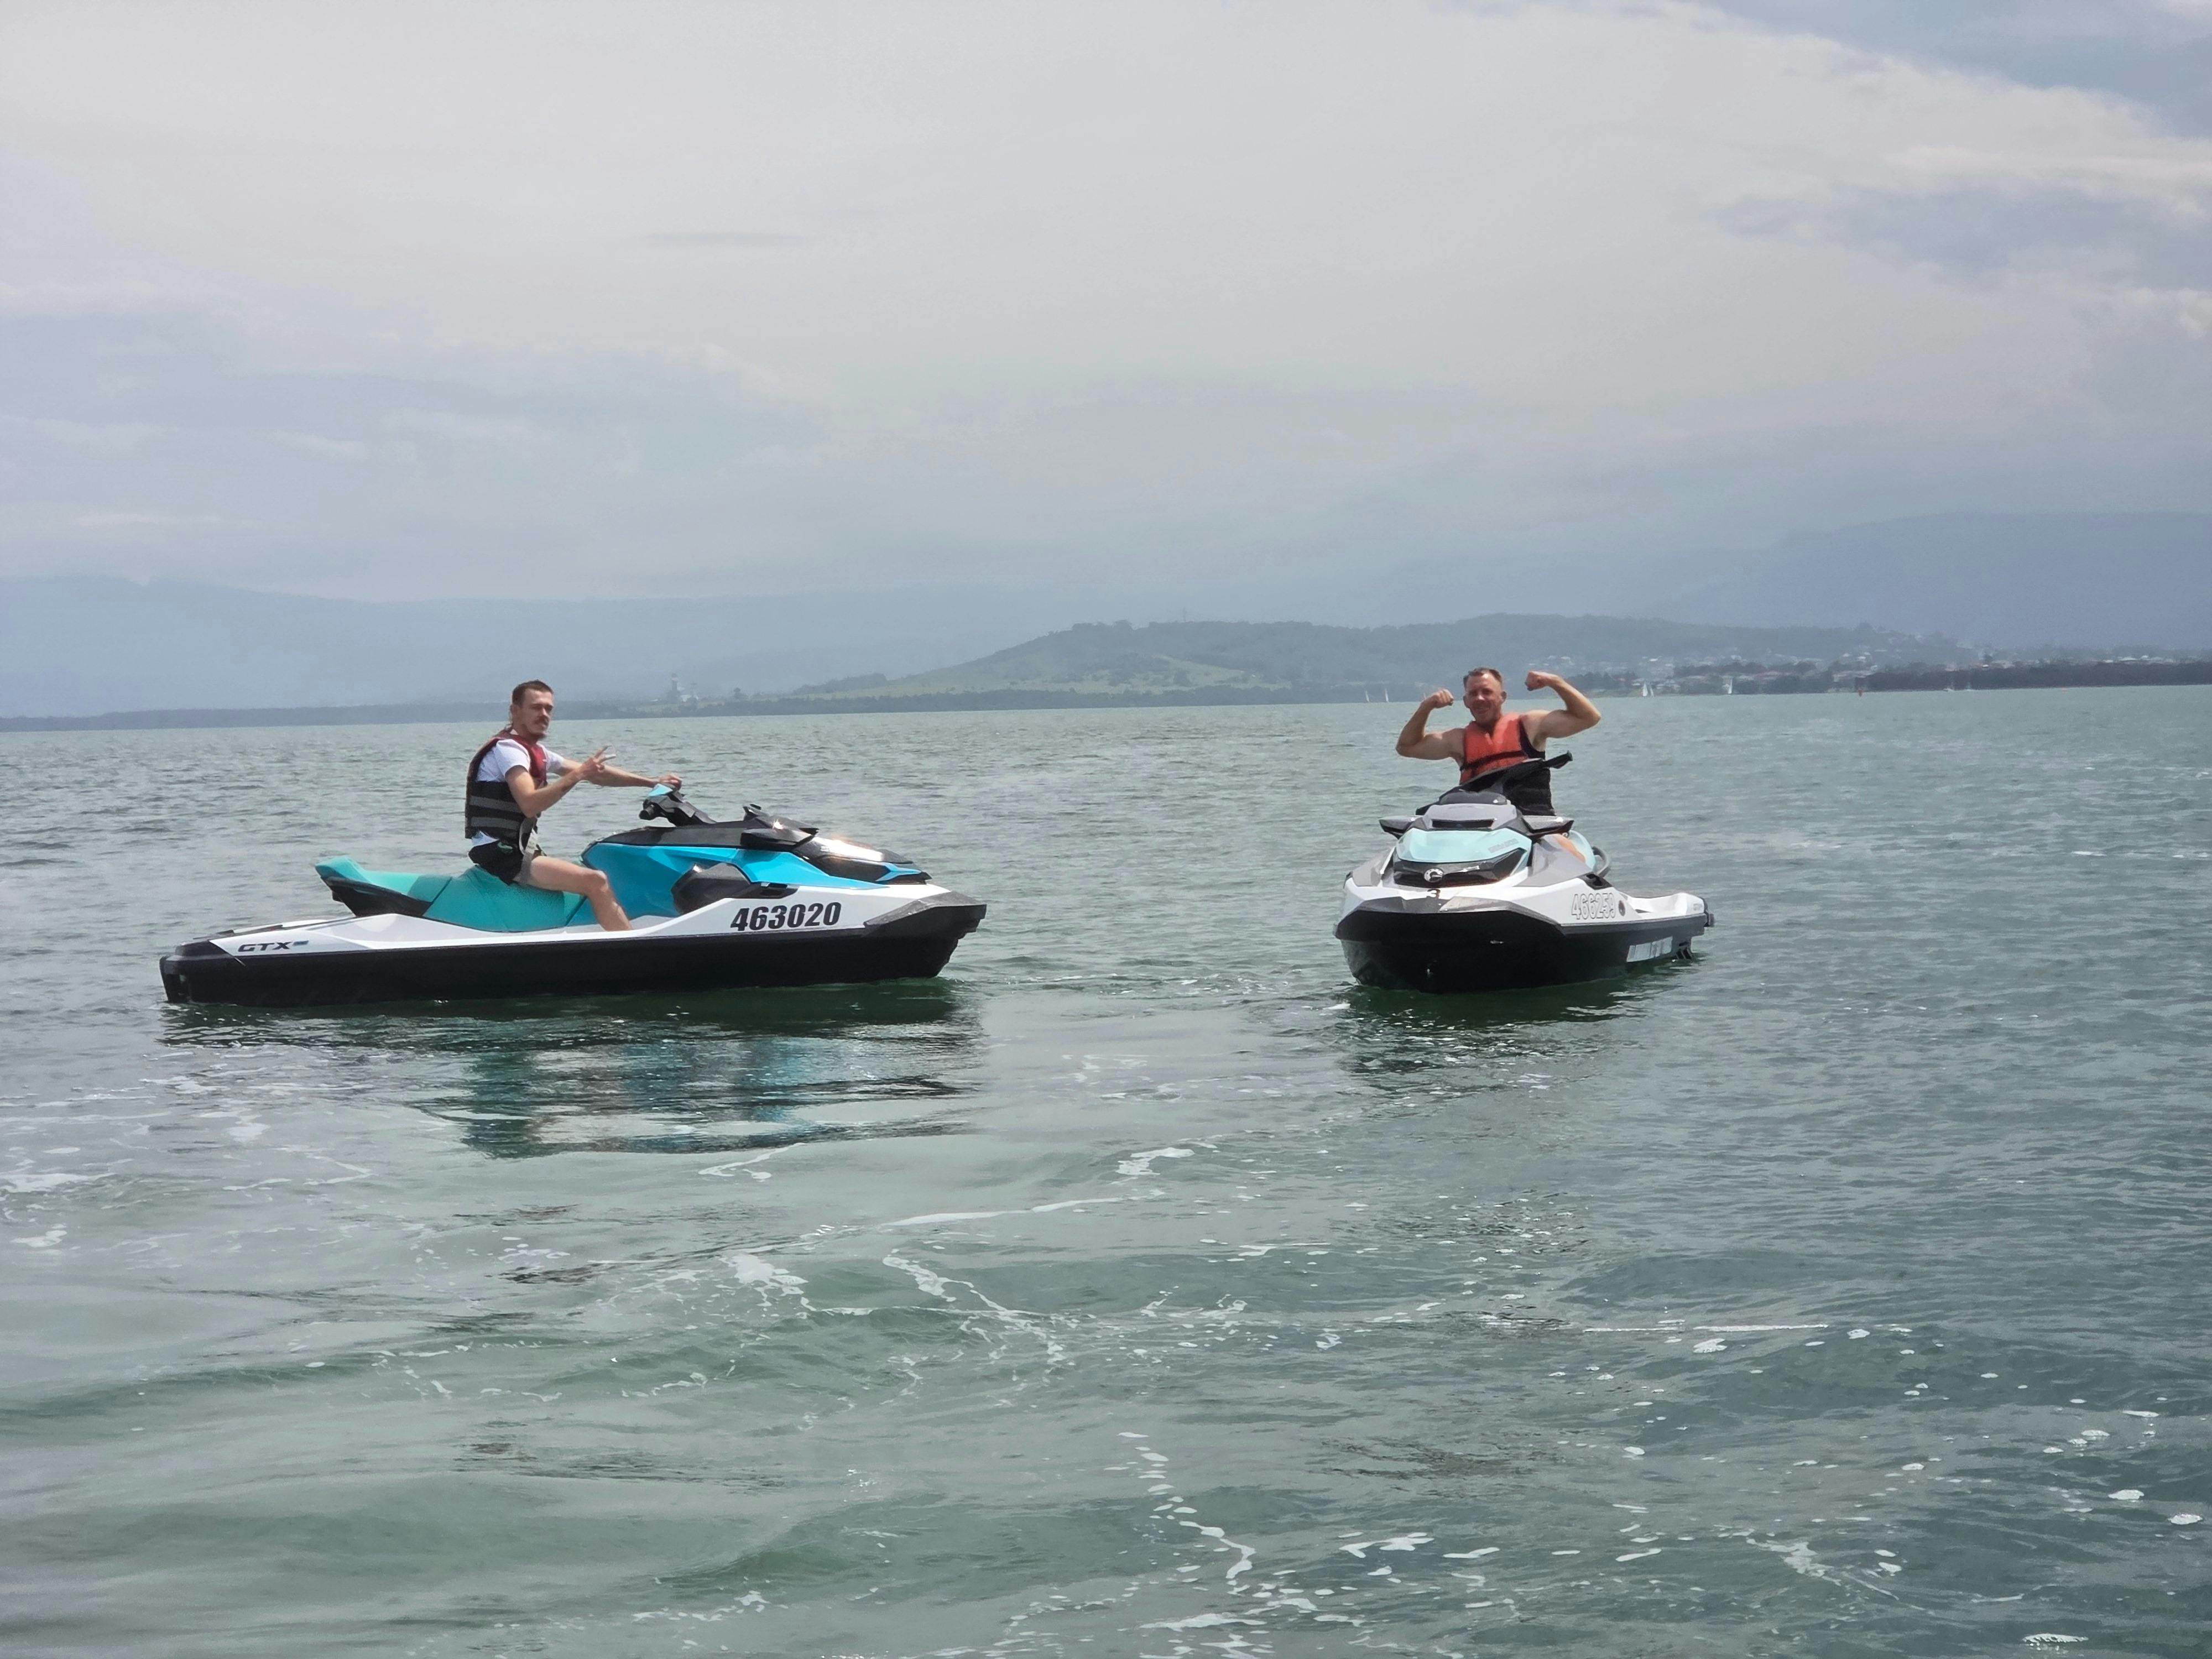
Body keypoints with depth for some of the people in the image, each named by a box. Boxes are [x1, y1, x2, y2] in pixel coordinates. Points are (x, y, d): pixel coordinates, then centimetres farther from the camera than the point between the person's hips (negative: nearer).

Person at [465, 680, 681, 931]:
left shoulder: (536, 752, 18)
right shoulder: (507, 748, -12)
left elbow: (593, 773, 18)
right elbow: (529, 804, -27)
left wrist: (652, 782, 14)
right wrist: (578, 775, -27)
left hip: (518, 852, 11)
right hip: (502, 855, -11)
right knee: (595, 882, -20)